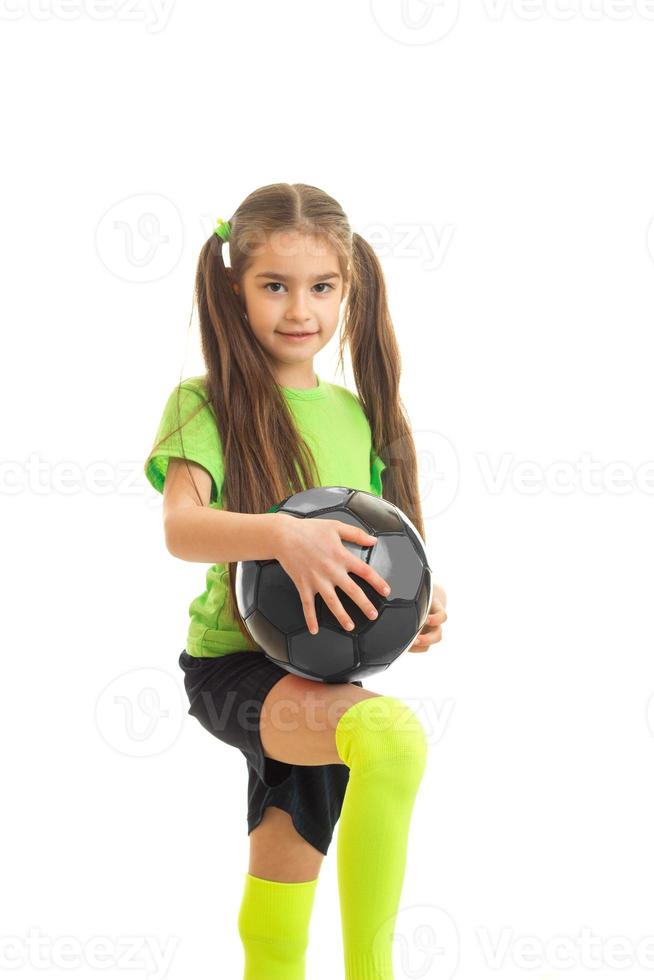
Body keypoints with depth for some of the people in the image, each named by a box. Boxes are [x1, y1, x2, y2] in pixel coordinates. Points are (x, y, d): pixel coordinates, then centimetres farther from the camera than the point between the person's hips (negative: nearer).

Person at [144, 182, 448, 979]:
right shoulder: (206, 403, -5)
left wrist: (418, 605, -1)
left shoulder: (358, 413, 12)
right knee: (390, 732, -33)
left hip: (325, 672, 6)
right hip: (234, 664, -6)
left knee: (285, 881, 13)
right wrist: (282, 535, -39)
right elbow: (181, 525, -21)